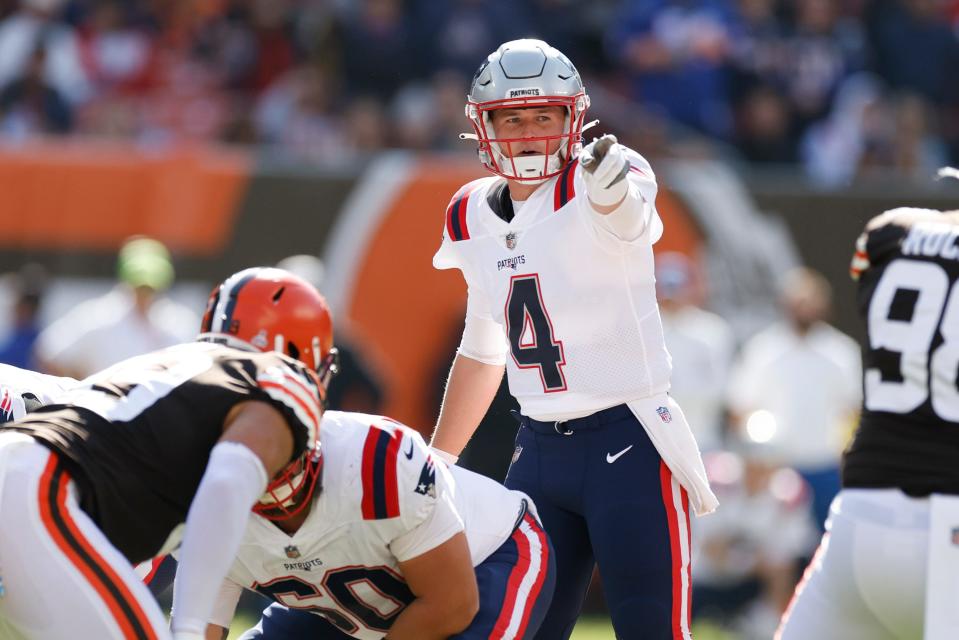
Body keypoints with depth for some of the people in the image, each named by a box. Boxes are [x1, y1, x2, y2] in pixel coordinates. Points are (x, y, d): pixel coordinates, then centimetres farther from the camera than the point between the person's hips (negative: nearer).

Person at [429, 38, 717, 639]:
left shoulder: (591, 183, -11)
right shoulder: (472, 217, 9)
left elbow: (629, 221, -38)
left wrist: (618, 198, -63)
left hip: (629, 442, -6)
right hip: (539, 449, 6)